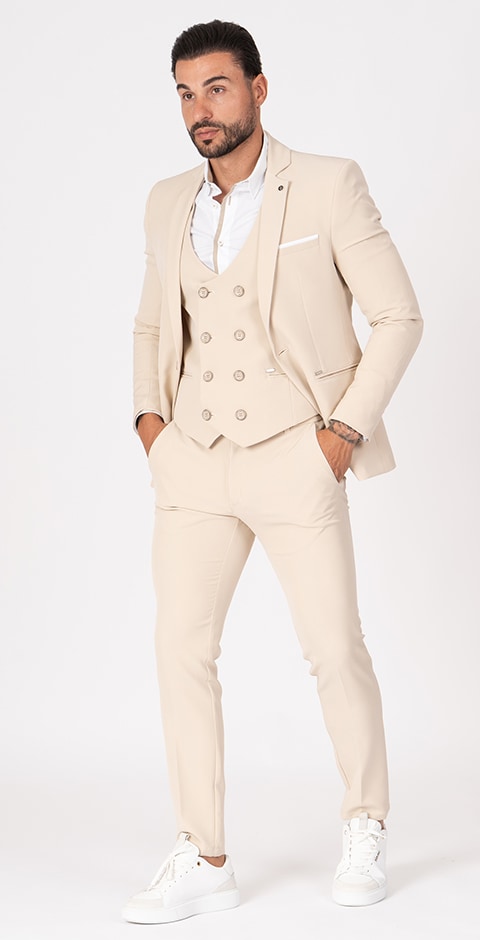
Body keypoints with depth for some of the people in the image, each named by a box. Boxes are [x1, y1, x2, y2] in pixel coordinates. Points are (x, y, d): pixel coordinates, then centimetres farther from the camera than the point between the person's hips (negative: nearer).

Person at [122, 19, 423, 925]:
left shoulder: (329, 185, -5)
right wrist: (149, 415, 6)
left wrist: (348, 427, -11)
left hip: (295, 457, -4)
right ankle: (203, 861, 6)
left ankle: (366, 826, 24)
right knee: (181, 648, -2)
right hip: (195, 457, 4)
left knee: (335, 651, 1)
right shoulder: (170, 203, 9)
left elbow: (397, 317, -4)